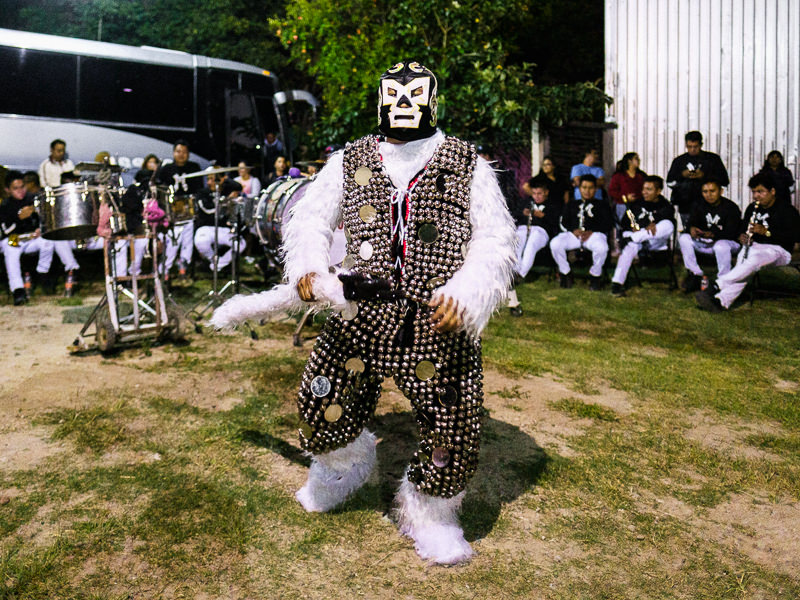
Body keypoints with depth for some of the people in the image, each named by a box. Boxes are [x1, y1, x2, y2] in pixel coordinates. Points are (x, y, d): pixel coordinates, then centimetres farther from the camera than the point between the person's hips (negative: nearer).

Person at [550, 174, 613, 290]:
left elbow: (608, 224, 8)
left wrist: (591, 232, -10)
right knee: (555, 244, -30)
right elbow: (564, 221, 17)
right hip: (573, 233, 2)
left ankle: (595, 275, -10)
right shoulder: (572, 204, 30)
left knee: (602, 248, -39)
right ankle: (565, 273, -8)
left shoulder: (602, 204, 23)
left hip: (594, 233, -2)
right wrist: (573, 230, -7)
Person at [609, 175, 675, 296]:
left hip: (656, 241, -1)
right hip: (635, 235, 1)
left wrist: (654, 225, -25)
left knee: (668, 225, -31)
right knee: (631, 246, -36)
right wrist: (633, 229, -8)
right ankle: (617, 282, -47)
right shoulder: (636, 204, 19)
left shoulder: (666, 207, 13)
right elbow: (624, 223, 14)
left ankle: (631, 238, -37)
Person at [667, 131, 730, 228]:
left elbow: (725, 180, 2)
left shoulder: (713, 159, 8)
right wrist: (682, 175, -9)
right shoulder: (679, 161, 13)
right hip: (686, 208, 2)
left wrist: (704, 176, -11)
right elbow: (669, 182, 9)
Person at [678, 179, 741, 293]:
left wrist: (714, 234, -40)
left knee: (721, 246, -40)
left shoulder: (731, 208, -13)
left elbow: (731, 233, -22)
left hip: (729, 242, -6)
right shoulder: (700, 207, 6)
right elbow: (691, 222, -4)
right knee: (684, 238, -14)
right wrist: (692, 229, -30)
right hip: (705, 243, 6)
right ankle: (695, 275, -13)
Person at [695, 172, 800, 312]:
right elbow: (742, 229, 27)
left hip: (778, 250, -5)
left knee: (755, 258, -38)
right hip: (754, 247, 5)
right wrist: (742, 236, 0)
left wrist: (766, 231, -23)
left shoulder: (787, 210, -1)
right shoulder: (752, 208, 18)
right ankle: (722, 302, -50)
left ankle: (716, 286, -48)